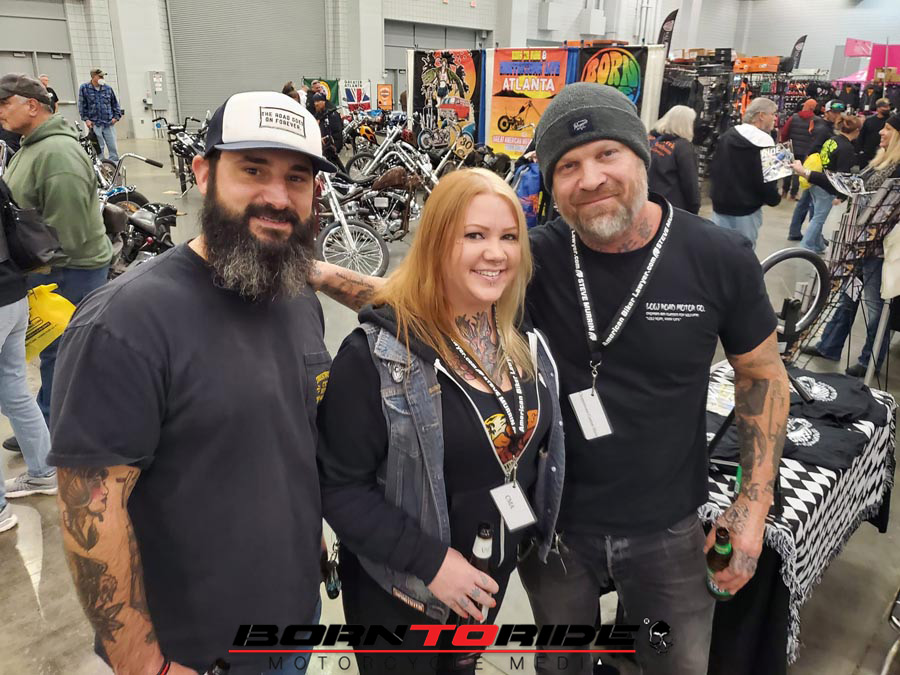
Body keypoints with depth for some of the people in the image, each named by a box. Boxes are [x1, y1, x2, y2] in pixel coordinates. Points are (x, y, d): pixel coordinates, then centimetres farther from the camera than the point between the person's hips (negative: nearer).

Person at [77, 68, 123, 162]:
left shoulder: (108, 88, 7)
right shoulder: (84, 88, 2)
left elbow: (115, 104, 15)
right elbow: (82, 105, 4)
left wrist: (116, 116, 4)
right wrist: (86, 119, -3)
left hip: (108, 123, 2)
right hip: (94, 124, -2)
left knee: (113, 147, 0)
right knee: (99, 148, 0)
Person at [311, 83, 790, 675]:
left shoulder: (721, 258, -14)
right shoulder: (538, 259, -14)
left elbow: (763, 374, -2)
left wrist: (755, 502, -6)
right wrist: (316, 273, -25)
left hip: (669, 531, 0)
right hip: (554, 524, 1)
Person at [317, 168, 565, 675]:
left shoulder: (524, 341, -5)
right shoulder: (378, 354, -25)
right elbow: (339, 486, -22)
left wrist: (528, 531, 7)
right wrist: (429, 560, -24)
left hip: (494, 575, 6)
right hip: (401, 592, -5)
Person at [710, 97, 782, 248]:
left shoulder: (727, 136, 8)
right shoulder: (763, 143, -15)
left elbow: (713, 169, 15)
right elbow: (766, 180, -16)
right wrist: (774, 198, 2)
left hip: (720, 206, 6)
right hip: (746, 211, -6)